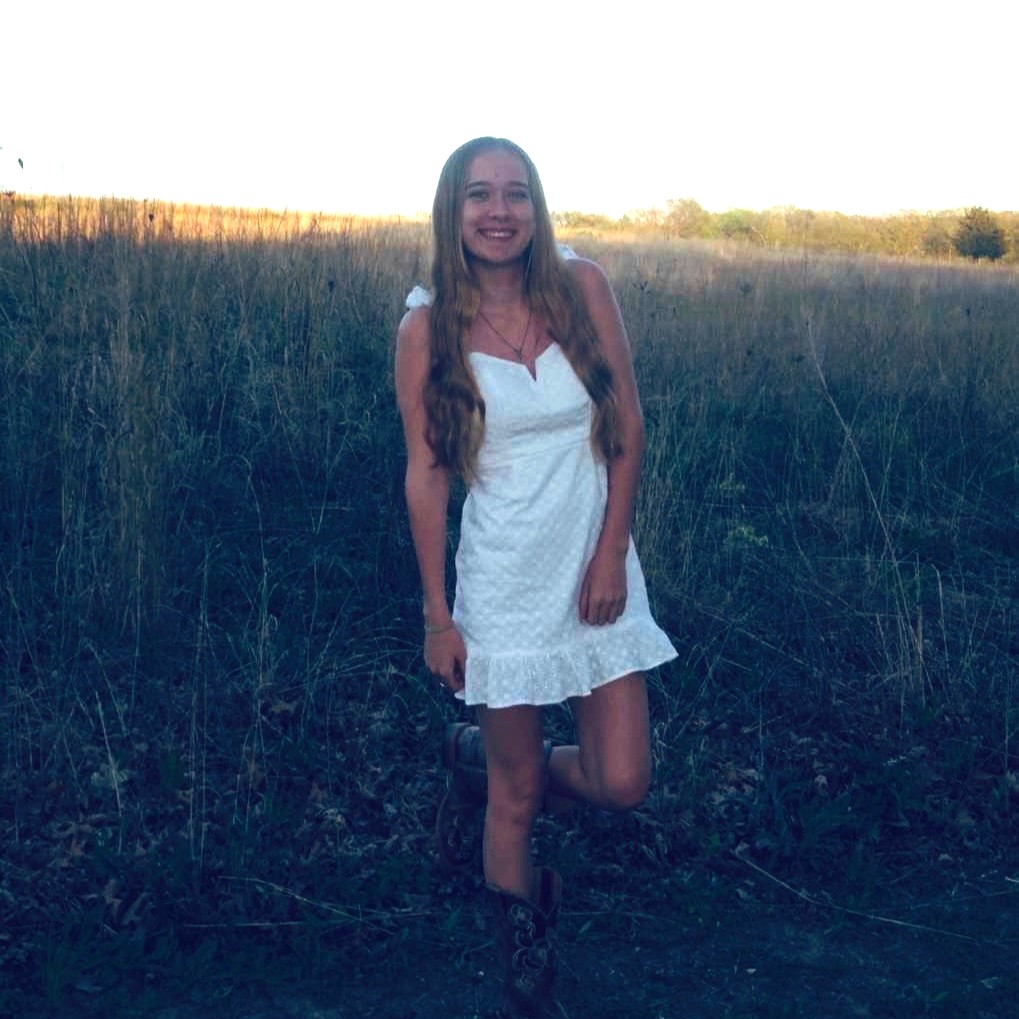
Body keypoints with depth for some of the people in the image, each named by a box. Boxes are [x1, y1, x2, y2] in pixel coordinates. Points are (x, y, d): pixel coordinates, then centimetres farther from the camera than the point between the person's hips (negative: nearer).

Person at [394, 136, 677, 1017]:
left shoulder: (583, 288, -4)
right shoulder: (428, 327, -8)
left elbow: (628, 424, 0)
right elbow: (426, 474, -5)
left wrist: (610, 552, -7)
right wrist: (438, 615, -5)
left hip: (599, 570, 2)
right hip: (506, 582, -2)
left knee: (620, 784, 2)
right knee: (516, 799, 9)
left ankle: (480, 763, 32)